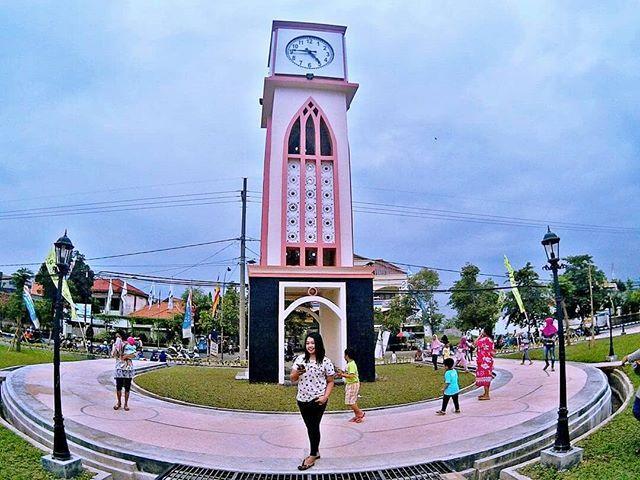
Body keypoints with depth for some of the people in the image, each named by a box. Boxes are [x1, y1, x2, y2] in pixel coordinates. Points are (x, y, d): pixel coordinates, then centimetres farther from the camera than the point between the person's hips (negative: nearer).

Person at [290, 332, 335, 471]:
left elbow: (330, 382, -1)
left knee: (314, 427, 3)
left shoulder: (325, 362, -8)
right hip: (302, 399, 4)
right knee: (310, 427, 16)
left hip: (317, 401, -4)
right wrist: (297, 373, -18)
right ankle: (315, 451, 33)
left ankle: (312, 457, 17)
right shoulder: (300, 359, 1)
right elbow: (292, 379, 4)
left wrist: (325, 396, -14)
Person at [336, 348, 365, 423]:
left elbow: (351, 376, -26)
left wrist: (342, 374, -20)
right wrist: (342, 373, 7)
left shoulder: (352, 364, -19)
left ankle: (360, 413, 4)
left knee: (350, 402, -8)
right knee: (352, 401, 12)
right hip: (349, 384, 10)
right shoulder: (349, 364, 12)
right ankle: (357, 415, 19)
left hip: (353, 384, -10)